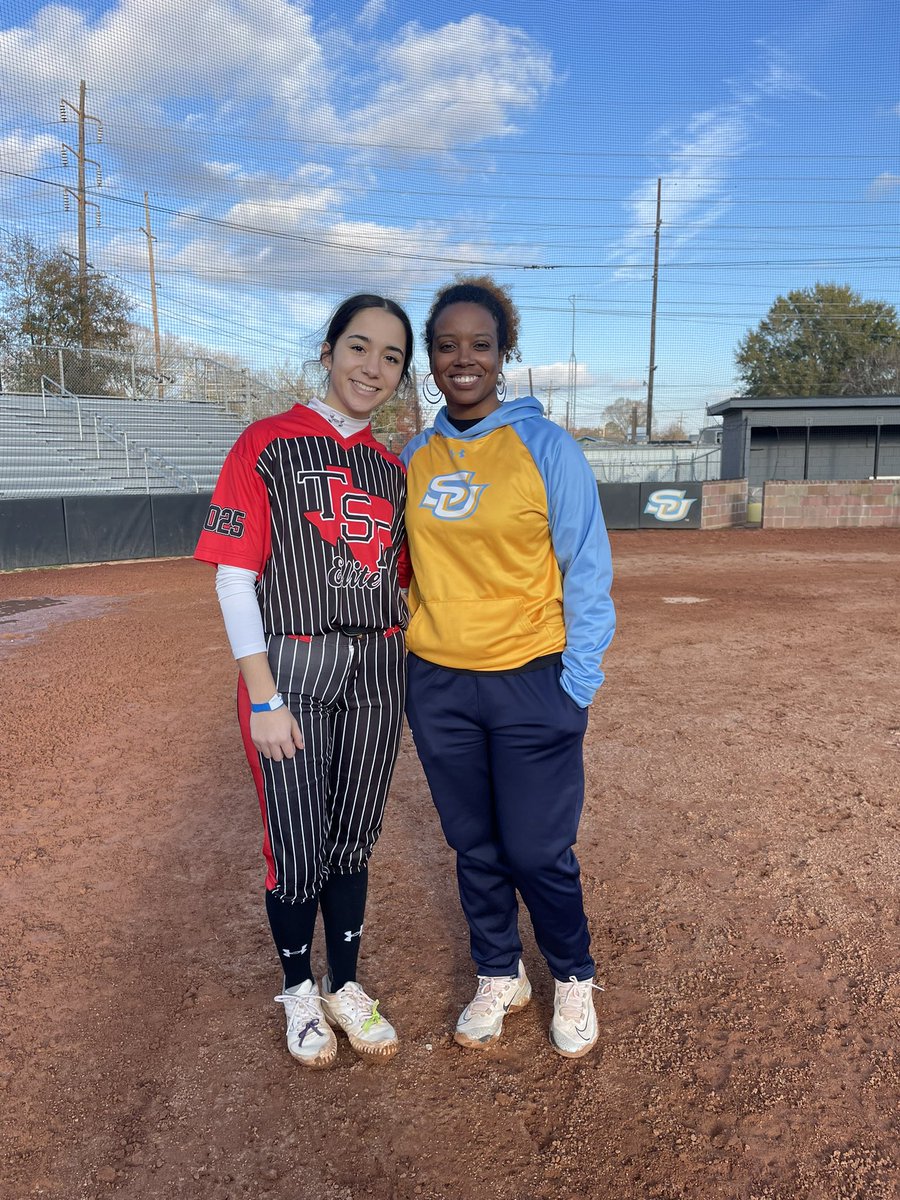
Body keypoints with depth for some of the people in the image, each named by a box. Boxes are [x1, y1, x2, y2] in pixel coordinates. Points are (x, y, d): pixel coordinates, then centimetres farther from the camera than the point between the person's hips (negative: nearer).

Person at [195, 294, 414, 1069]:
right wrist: (263, 700, -14)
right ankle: (299, 991, 32)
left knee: (353, 841, 14)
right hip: (292, 670, -4)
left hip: (378, 672, 4)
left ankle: (346, 988, 34)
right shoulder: (268, 445, -5)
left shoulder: (392, 468, 10)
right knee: (298, 849, 6)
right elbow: (235, 577, -10)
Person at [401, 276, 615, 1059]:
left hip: (530, 683, -4)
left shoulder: (546, 447, -8)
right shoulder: (414, 458, 4)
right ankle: (499, 977, 39)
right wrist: (414, 654, 8)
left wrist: (579, 682, -10)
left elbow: (587, 569, -6)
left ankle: (574, 978, 33)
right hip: (438, 685, 4)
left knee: (537, 853, 4)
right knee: (475, 847, 16)